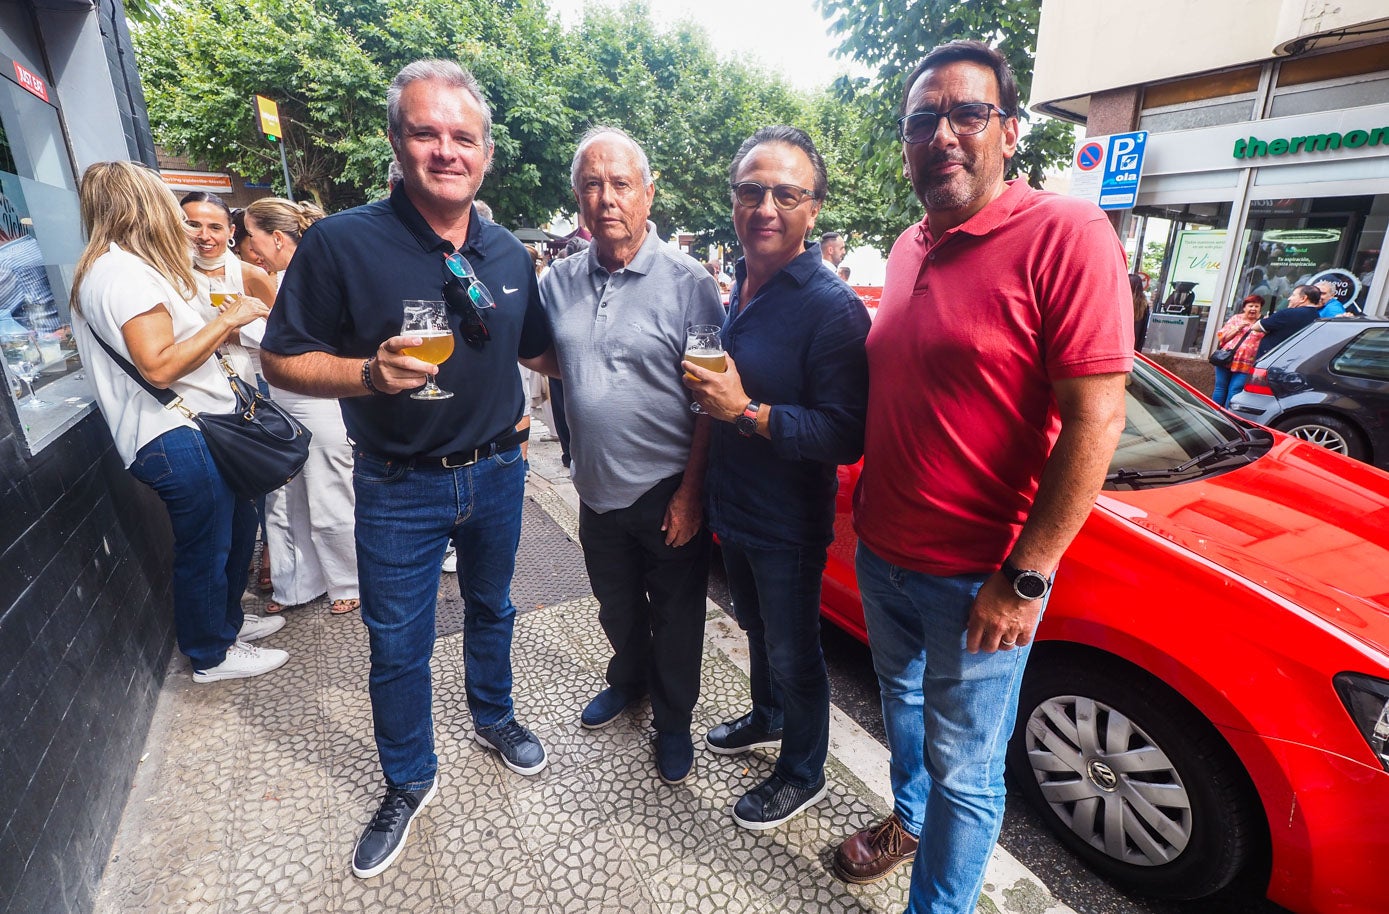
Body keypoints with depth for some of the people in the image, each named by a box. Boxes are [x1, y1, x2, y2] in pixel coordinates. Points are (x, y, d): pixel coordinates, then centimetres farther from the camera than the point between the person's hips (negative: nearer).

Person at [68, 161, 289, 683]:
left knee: (237, 527, 21)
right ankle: (212, 656, 21)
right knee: (205, 549, 3)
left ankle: (227, 620, 40)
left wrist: (224, 329, 20)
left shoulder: (119, 268, 18)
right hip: (177, 439, -11)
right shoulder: (125, 272, -16)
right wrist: (226, 319, -17)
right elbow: (159, 365, -23)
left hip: (188, 429, 11)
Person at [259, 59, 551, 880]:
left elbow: (534, 348, 12)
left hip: (496, 471, 4)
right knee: (398, 647, 12)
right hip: (399, 487, -3)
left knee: (492, 607, 23)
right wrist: (372, 372, -28)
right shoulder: (341, 242, -15)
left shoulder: (509, 253, -1)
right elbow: (284, 359, -11)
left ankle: (494, 715, 50)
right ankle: (409, 782, 37)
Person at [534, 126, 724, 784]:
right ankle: (628, 679, 52)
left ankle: (673, 721, 37)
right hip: (597, 490, 5)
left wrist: (690, 492, -16)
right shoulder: (559, 282, 2)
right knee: (616, 605, 24)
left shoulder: (687, 282, -13)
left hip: (668, 492, -4)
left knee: (675, 615, 13)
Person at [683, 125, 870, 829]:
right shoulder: (739, 288, 6)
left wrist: (747, 412, -30)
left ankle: (803, 774, 37)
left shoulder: (832, 308, -21)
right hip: (732, 508, 8)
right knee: (757, 630, 28)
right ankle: (768, 718, 54)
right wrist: (708, 391, 2)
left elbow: (847, 436, -27)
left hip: (787, 526, -8)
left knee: (794, 655, 12)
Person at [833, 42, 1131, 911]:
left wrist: (1026, 577, -19)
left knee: (964, 770, 11)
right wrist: (868, 505, 12)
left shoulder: (1065, 235, -15)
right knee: (904, 705, 27)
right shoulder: (909, 249, 7)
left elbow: (1096, 421, -19)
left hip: (978, 580, -7)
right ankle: (910, 818, 53)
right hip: (881, 553, 7)